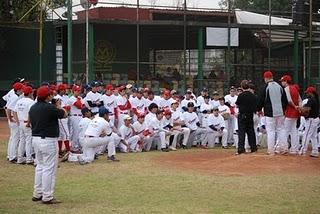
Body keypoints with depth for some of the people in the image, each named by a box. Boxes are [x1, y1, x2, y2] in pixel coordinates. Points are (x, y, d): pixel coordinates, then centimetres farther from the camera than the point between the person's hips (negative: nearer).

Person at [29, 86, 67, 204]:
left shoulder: (33, 108, 7)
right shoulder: (50, 107, -17)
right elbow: (64, 114, -4)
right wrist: (59, 106, 13)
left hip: (35, 139, 9)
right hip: (48, 140, -9)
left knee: (40, 166, 18)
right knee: (49, 168, -2)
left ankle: (37, 194, 23)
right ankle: (47, 197, -1)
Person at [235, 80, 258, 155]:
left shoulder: (241, 95, -13)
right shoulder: (253, 96, 2)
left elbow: (237, 105, -3)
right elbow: (256, 107, 5)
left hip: (242, 115, -5)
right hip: (250, 115, 5)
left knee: (241, 132, -4)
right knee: (251, 131, 13)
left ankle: (241, 148, -10)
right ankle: (253, 147, 18)